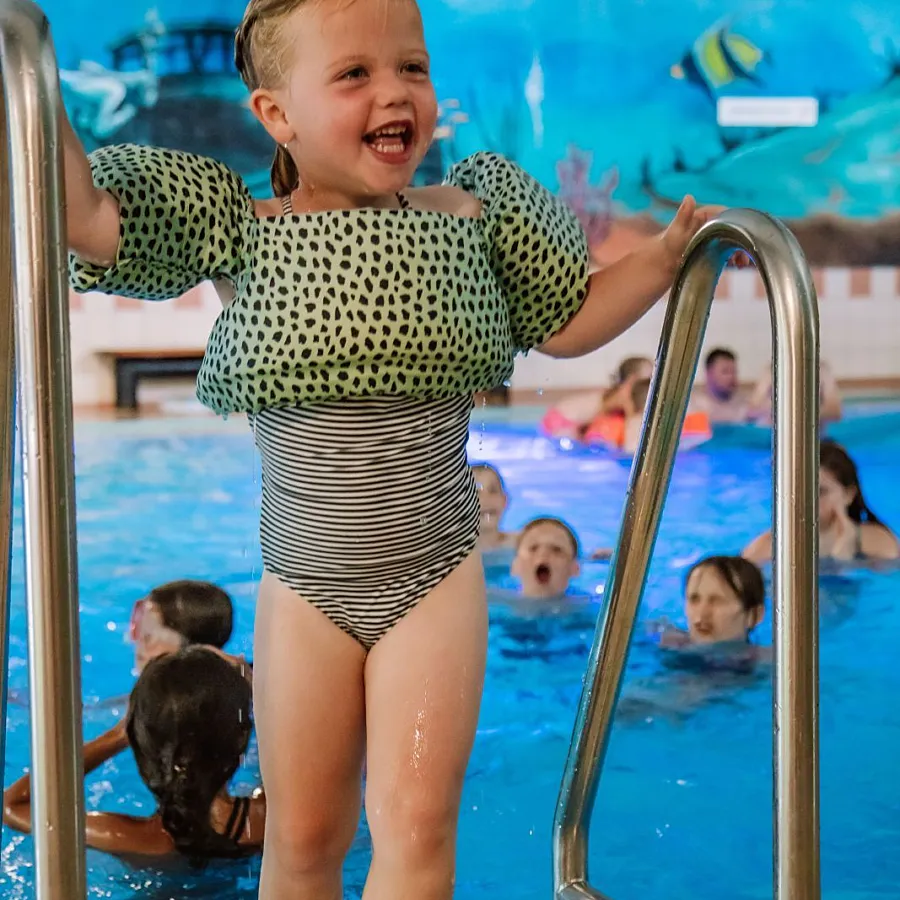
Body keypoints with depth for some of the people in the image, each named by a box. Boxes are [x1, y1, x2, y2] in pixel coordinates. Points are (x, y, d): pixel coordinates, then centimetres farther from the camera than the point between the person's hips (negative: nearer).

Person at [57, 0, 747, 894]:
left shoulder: (473, 213, 1)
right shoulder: (237, 231, -5)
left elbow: (569, 323, 14)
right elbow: (80, 215, -14)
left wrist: (666, 253, 6)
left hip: (437, 575, 0)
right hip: (304, 584, 0)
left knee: (415, 825, -6)